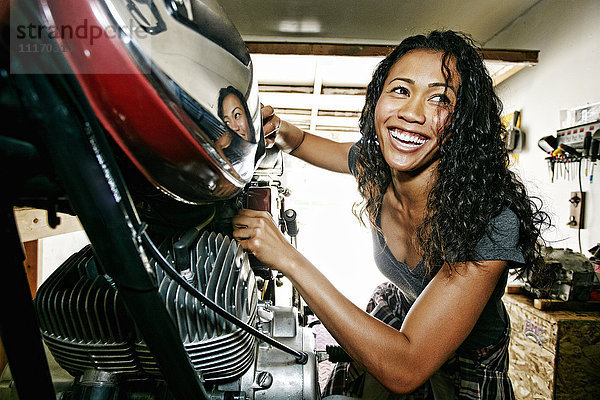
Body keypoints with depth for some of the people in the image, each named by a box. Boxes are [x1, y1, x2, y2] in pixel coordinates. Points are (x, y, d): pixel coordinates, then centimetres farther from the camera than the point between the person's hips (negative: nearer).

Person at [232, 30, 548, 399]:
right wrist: (275, 126, -21)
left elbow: (404, 370, -38)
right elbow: (301, 142, 2)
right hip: (393, 315, 4)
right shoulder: (373, 165, -19)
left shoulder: (493, 220, -36)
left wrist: (288, 258, -41)